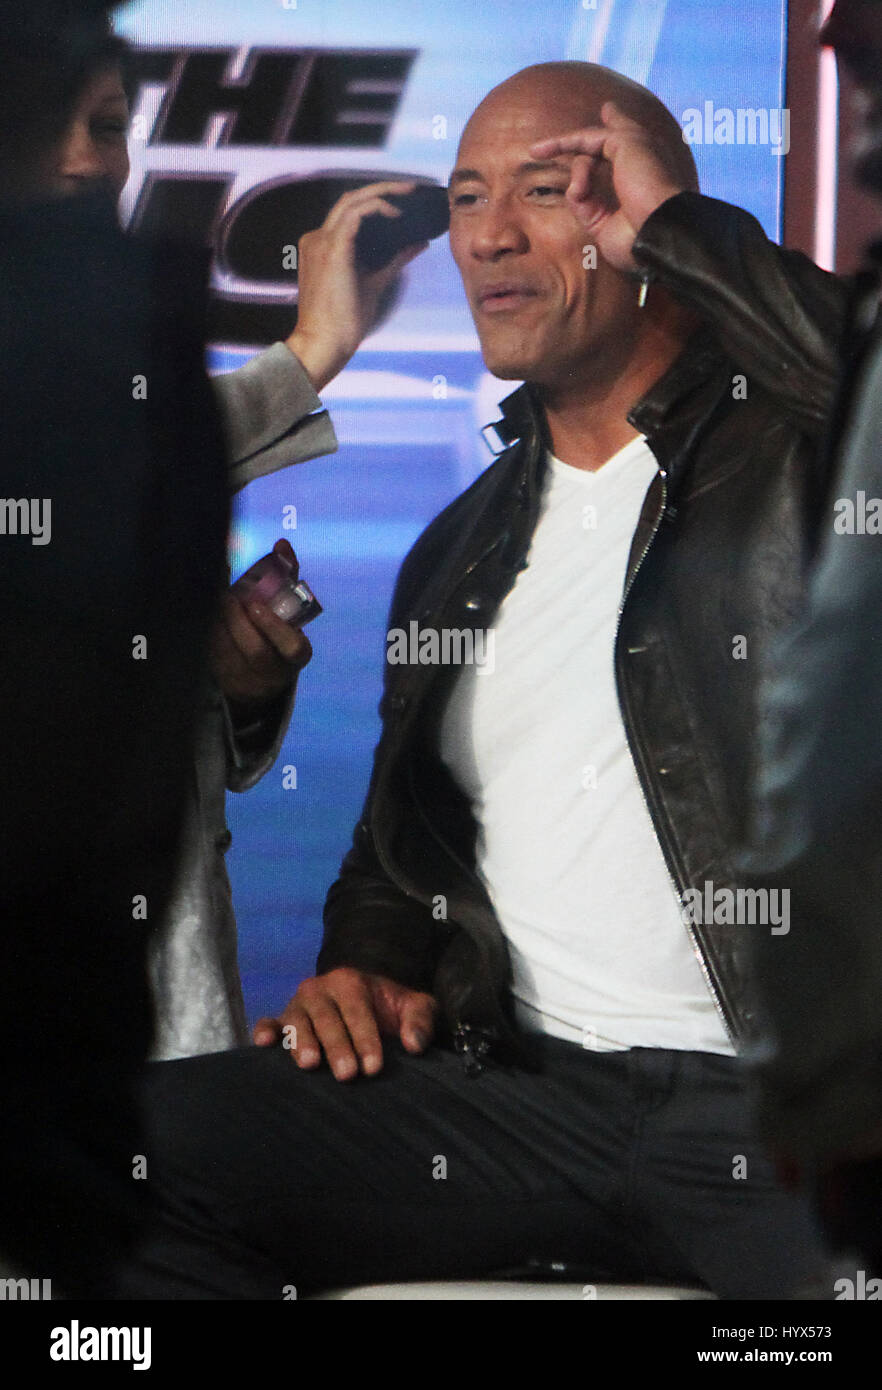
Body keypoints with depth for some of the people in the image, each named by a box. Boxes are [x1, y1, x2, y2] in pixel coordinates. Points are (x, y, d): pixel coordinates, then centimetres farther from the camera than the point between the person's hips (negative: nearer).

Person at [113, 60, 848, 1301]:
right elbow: (399, 834, 32)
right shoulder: (460, 550, 24)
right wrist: (367, 965, 11)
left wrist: (679, 233, -10)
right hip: (530, 1084, 6)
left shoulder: (797, 452, 4)